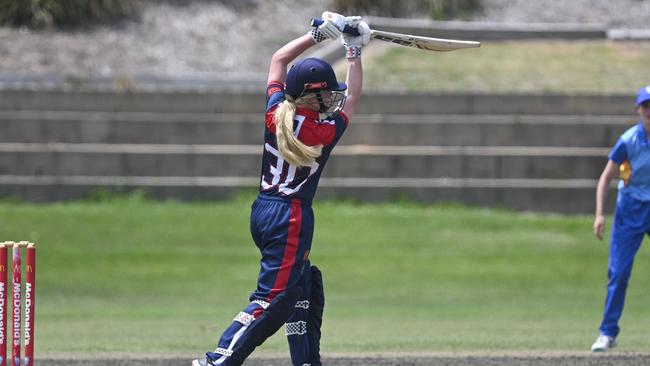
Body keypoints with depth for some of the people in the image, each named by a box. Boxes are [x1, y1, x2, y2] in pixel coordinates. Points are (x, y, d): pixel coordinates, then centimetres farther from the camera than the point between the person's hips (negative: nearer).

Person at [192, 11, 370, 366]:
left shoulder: (275, 112, 0)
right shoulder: (325, 131, -13)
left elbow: (278, 59, 15)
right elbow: (352, 98, 5)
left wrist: (319, 33, 15)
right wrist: (354, 51, 11)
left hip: (262, 212, 8)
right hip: (292, 218, -8)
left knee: (305, 289, 19)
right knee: (272, 300, -11)